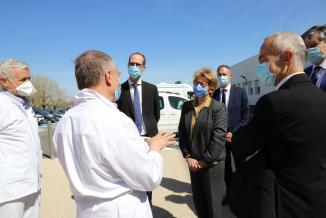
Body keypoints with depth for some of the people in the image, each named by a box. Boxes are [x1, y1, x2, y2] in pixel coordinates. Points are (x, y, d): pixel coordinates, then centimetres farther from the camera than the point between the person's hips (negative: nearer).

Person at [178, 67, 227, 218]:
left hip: (212, 163, -4)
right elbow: (182, 132, 5)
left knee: (212, 202, 12)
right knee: (198, 200, 18)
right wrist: (188, 156, -3)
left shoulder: (218, 107, -10)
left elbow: (219, 137, -16)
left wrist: (205, 160, -14)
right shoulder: (187, 106, 4)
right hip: (193, 162, 5)